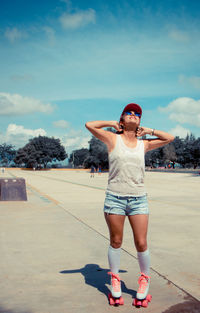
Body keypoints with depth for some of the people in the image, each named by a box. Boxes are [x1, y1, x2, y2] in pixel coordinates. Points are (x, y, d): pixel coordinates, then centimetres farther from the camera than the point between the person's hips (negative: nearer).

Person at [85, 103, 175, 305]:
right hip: (115, 198, -2)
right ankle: (114, 279, 28)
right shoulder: (113, 139, 4)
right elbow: (89, 125, -3)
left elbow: (170, 138, 20)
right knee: (115, 242, 8)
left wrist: (148, 131, 16)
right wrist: (112, 123, 7)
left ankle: (145, 279, 24)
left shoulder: (143, 144, 11)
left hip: (138, 199, 2)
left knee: (141, 244, 2)